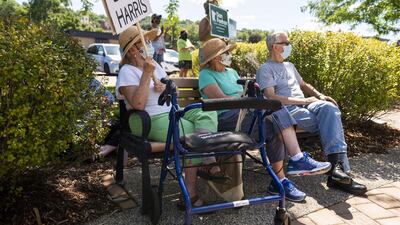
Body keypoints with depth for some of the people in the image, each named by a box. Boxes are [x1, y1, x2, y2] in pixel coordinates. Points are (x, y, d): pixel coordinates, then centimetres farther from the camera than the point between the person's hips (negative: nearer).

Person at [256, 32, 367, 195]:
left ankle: (337, 164, -34)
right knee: (331, 121, -28)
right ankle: (339, 168, -29)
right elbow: (271, 97, -12)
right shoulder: (265, 69, 2)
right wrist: (303, 100, -13)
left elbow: (303, 85, 36)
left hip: (304, 104, 7)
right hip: (286, 110, -6)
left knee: (328, 107, -28)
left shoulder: (289, 66, 29)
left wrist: (319, 95, 13)